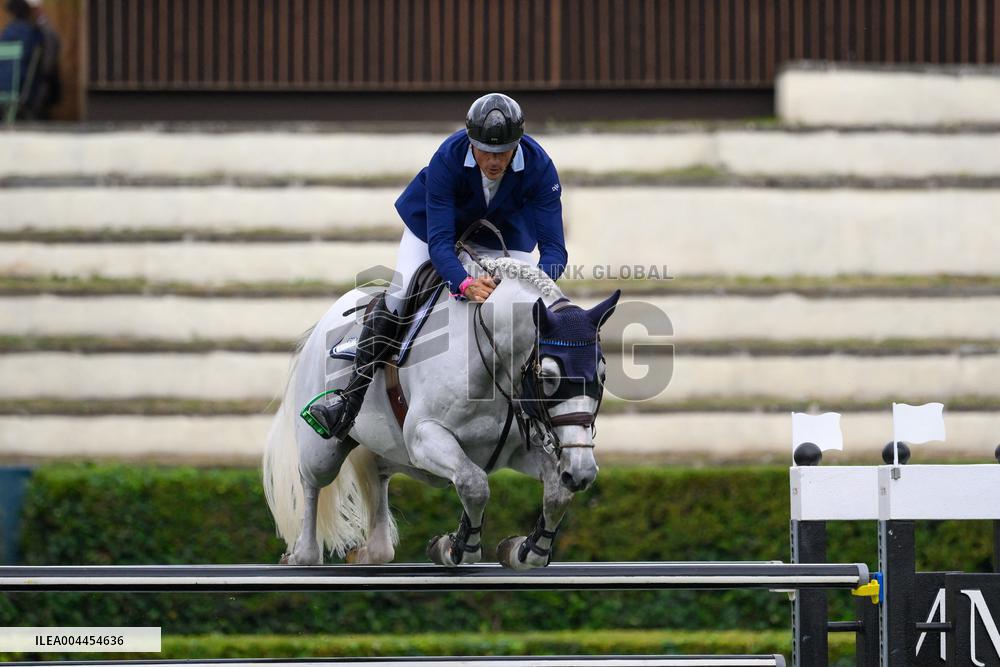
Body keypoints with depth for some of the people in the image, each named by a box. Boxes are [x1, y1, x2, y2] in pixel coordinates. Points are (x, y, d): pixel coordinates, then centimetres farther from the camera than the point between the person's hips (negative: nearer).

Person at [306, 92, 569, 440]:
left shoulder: (540, 167, -34)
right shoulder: (447, 160, -38)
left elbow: (554, 248, -35)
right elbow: (439, 241, -40)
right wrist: (465, 284, -59)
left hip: (505, 231, 2)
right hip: (436, 220, -2)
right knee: (397, 294, -20)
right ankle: (350, 397, -16)